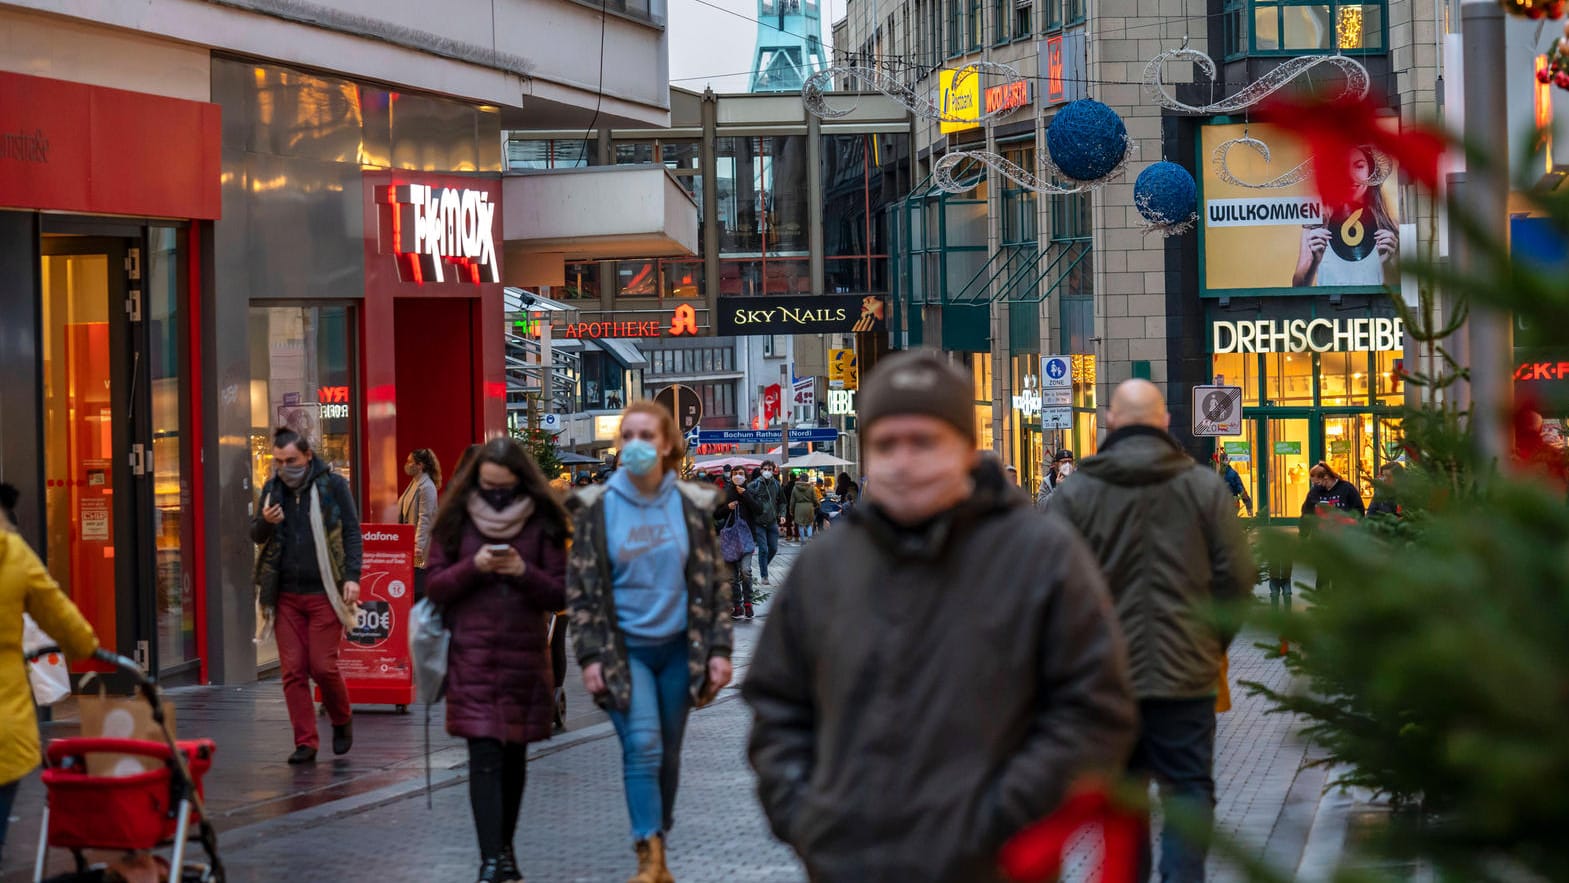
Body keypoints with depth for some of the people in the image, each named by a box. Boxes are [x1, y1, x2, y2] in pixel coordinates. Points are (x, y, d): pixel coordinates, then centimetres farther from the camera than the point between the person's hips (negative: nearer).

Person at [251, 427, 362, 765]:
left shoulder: (332, 485, -2)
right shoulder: (272, 489, 10)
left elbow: (352, 532, -1)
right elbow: (256, 536, 15)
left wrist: (352, 577, -11)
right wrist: (265, 522, -9)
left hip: (323, 593, -4)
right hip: (285, 595, 4)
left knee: (323, 666, -5)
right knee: (292, 671, 0)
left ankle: (342, 721, 22)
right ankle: (305, 742, 7)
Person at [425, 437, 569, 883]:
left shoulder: (543, 524, 2)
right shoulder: (457, 521, 3)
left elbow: (561, 594, 0)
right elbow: (436, 586, 1)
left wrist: (525, 572, -17)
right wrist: (474, 567, -15)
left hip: (526, 656, 1)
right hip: (473, 658, -1)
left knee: (514, 757, 11)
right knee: (485, 758, -11)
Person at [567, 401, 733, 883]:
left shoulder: (692, 505, 3)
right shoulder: (597, 508, -1)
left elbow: (714, 582, 5)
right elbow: (580, 587, 1)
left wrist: (718, 649, -1)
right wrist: (590, 656, -6)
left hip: (678, 647, 2)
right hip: (624, 648, -2)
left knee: (668, 753, 8)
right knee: (642, 747, -15)